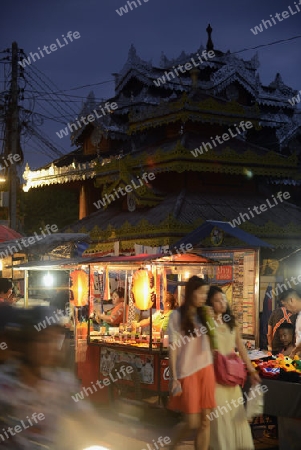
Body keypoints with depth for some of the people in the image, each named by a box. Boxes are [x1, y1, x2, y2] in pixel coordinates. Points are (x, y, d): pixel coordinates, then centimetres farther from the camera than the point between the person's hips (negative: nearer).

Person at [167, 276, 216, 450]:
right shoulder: (177, 315, -4)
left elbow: (213, 343, 10)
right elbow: (173, 348, -7)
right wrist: (174, 378, -11)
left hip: (206, 370, 5)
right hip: (187, 372, -5)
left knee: (205, 420, 3)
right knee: (192, 422, -2)